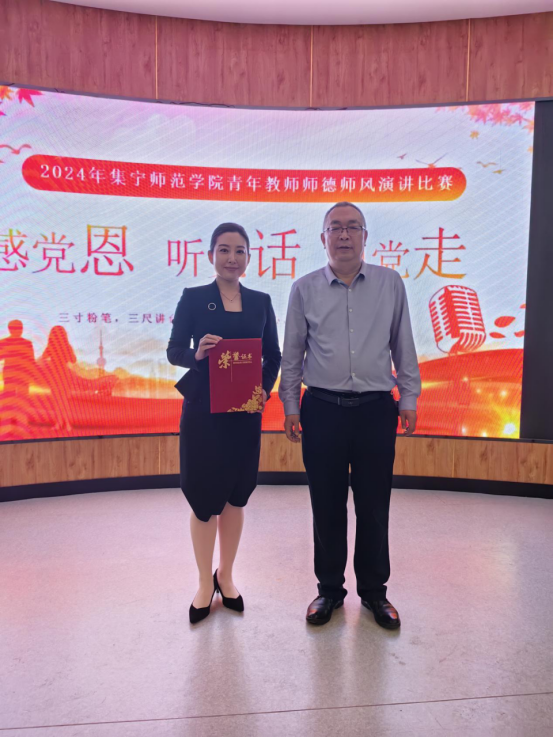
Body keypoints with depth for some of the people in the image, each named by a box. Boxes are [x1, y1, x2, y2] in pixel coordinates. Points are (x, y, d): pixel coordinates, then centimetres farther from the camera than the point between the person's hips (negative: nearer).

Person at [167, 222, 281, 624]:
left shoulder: (260, 301, 6)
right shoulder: (193, 298, -1)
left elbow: (274, 355, 8)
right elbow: (174, 350, -4)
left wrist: (265, 388, -8)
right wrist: (197, 353, -24)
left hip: (245, 411, 2)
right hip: (203, 410, -2)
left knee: (236, 495, 12)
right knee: (204, 496, 6)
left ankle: (226, 577, 32)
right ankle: (205, 584, 26)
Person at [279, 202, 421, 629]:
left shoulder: (391, 283, 4)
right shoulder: (304, 289, 3)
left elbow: (404, 346, 8)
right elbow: (292, 355, 7)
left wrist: (409, 399, 6)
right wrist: (290, 407, 5)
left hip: (376, 409, 0)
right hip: (322, 409, 0)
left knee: (374, 506, 10)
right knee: (327, 506, 10)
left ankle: (374, 590, 31)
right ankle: (330, 589, 30)